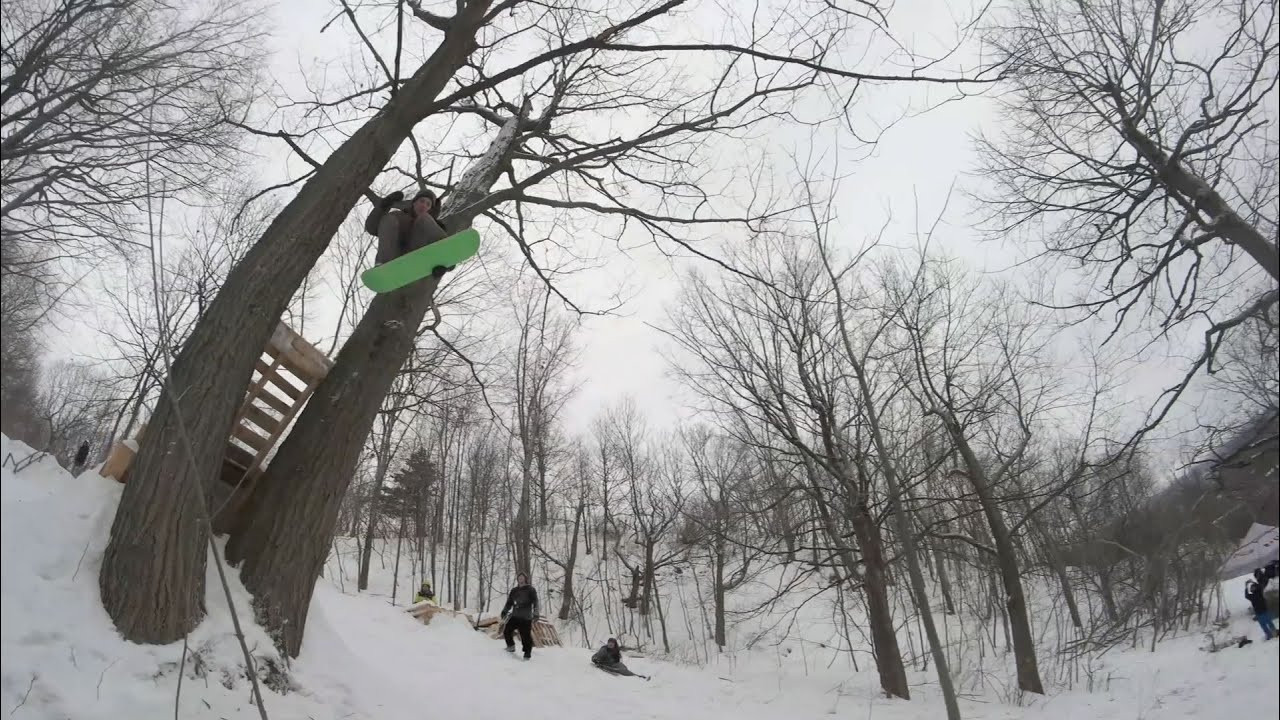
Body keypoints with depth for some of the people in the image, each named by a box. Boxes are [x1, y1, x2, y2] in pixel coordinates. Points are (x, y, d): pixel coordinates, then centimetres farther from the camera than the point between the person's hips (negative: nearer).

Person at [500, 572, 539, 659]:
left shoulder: (530, 590, -2)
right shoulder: (514, 591, 12)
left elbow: (535, 602, -9)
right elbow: (509, 602, 18)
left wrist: (536, 613, -20)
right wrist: (504, 611, 7)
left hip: (526, 618, -5)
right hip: (515, 616, 5)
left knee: (526, 635, -9)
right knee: (506, 630, 4)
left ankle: (527, 653, 3)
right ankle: (511, 646, 27)